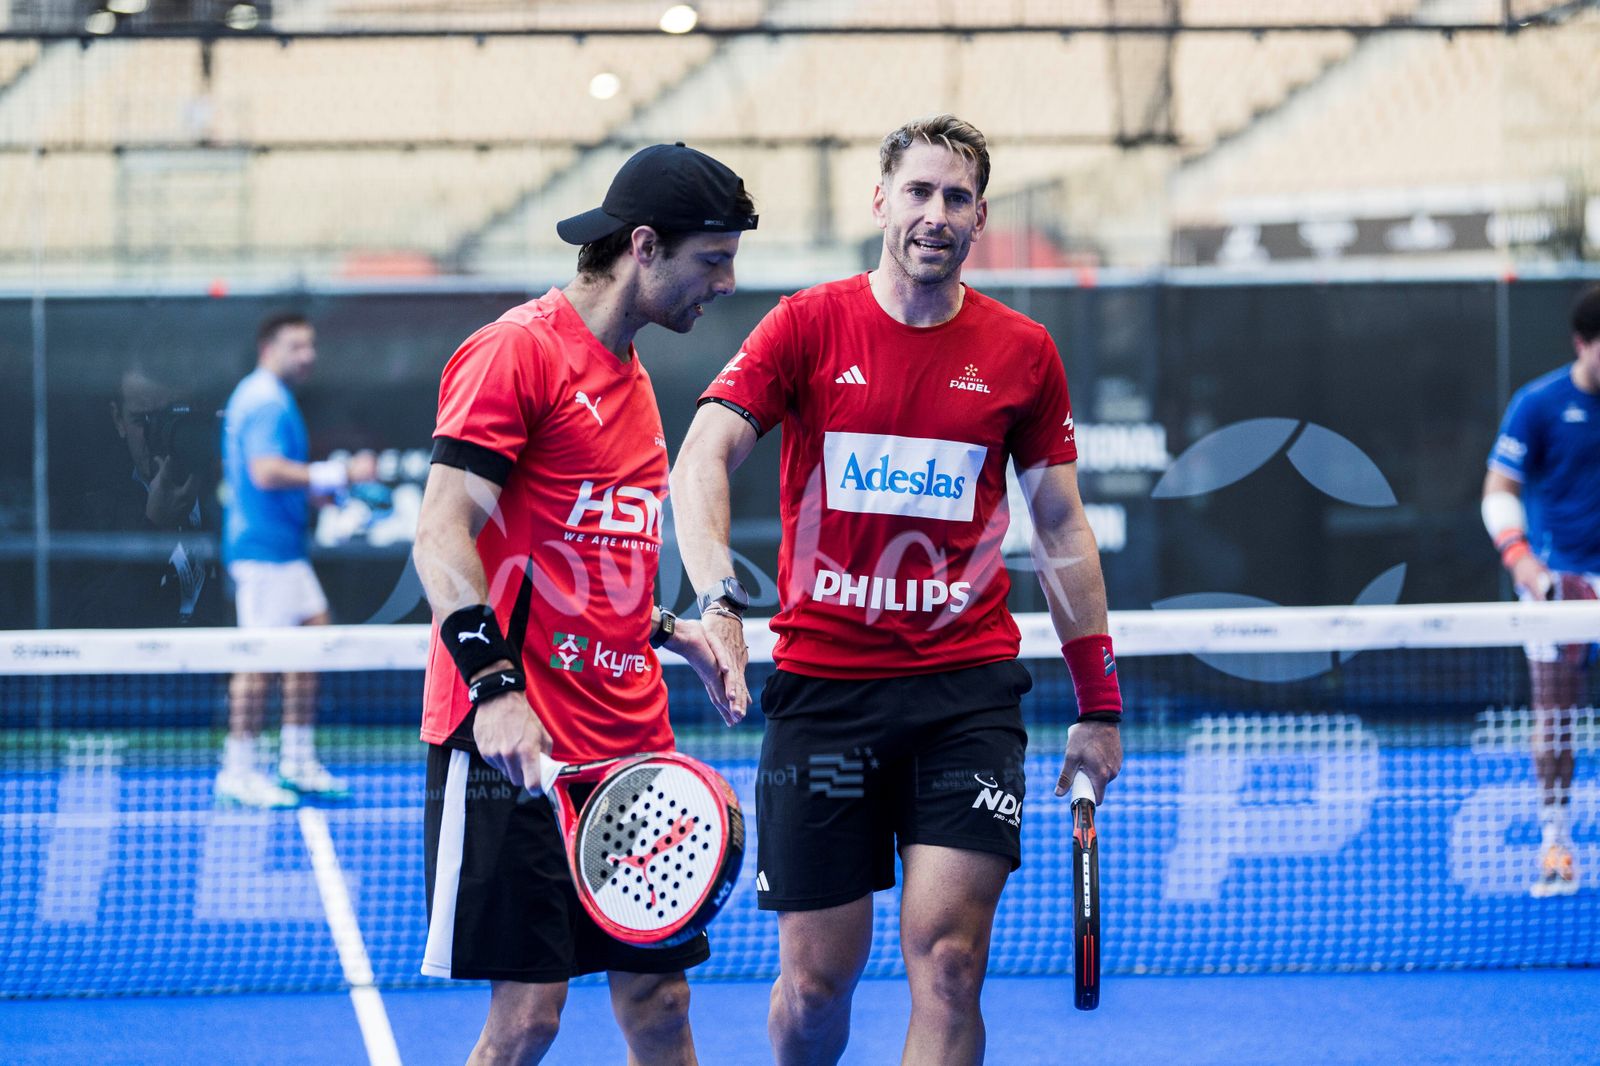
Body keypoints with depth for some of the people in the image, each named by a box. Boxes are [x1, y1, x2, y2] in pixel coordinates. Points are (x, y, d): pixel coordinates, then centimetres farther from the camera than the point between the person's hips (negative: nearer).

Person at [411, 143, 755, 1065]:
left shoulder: (631, 376, 18)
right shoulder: (518, 350, -9)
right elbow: (443, 537, -16)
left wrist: (668, 630, 14)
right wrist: (495, 686, -27)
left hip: (630, 745, 8)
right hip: (518, 744, -8)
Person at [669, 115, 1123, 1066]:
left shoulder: (1022, 353, 6)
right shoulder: (809, 326, 1)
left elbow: (1063, 530, 13)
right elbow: (703, 460, -9)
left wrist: (1099, 704, 10)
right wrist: (720, 599, -28)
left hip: (969, 687, 1)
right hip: (822, 680, -1)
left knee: (948, 960, -12)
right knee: (817, 977, 2)